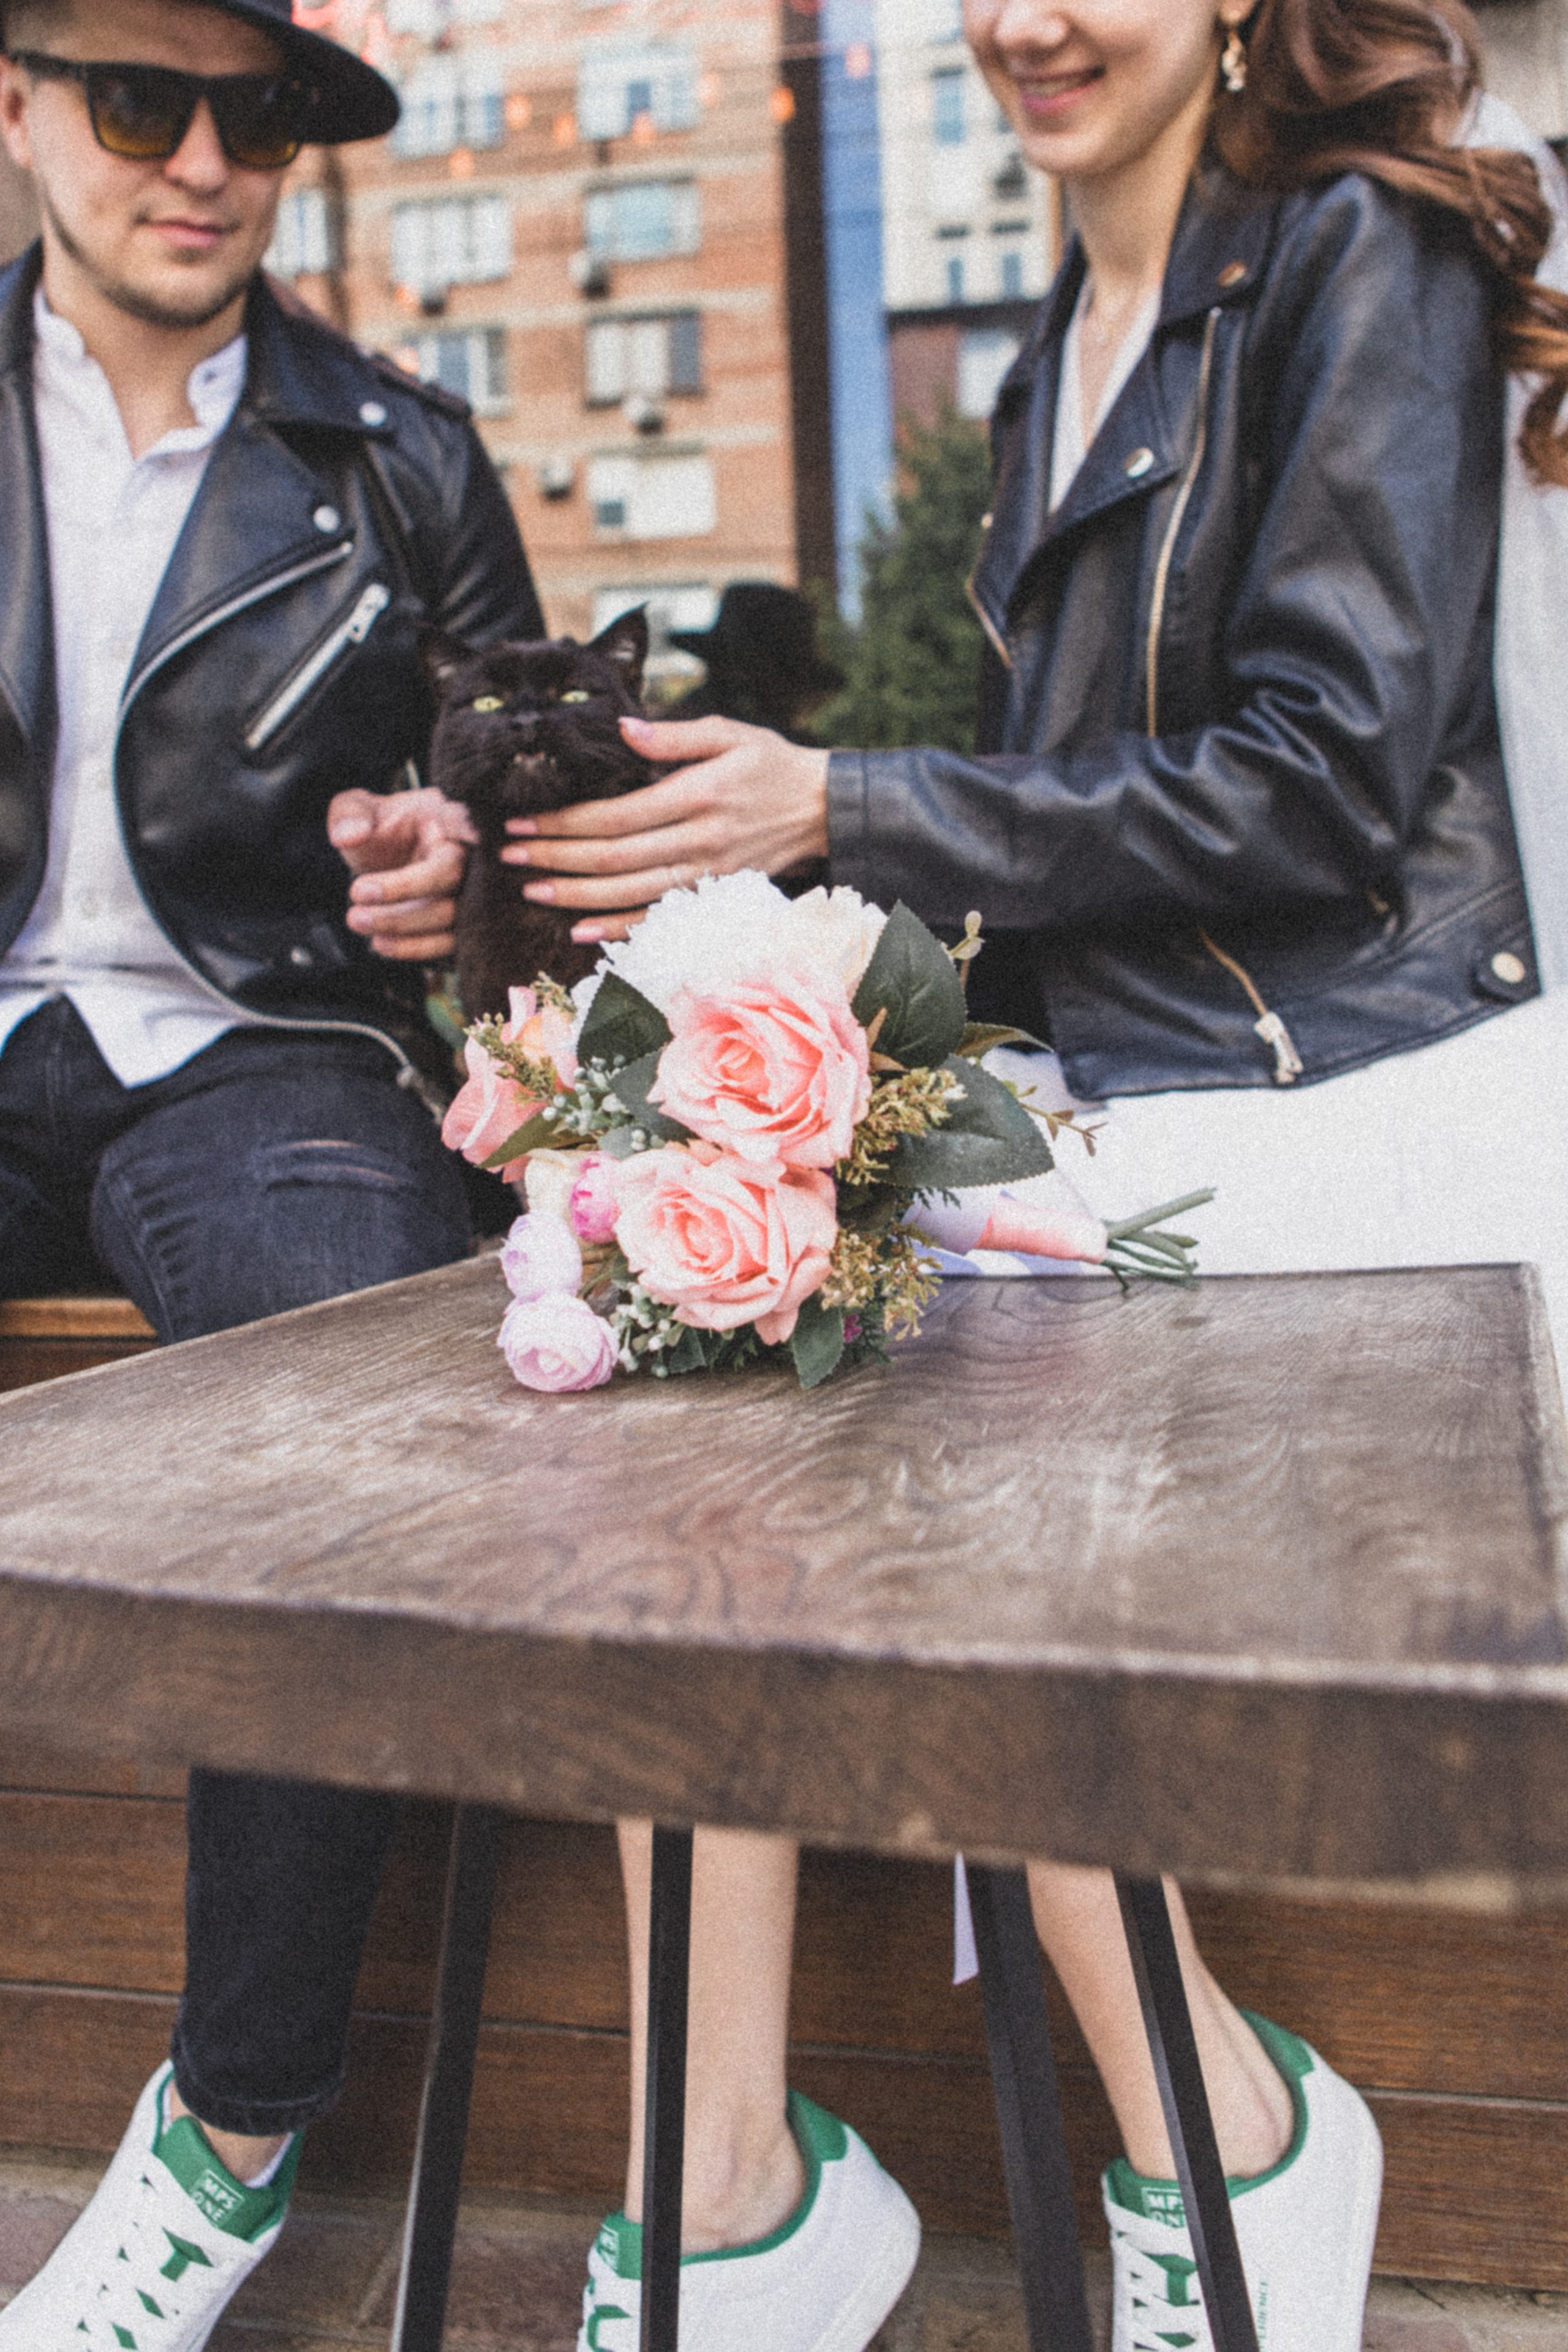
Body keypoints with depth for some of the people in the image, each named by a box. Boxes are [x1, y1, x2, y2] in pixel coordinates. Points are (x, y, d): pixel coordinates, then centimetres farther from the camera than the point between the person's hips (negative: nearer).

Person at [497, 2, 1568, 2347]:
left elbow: (1322, 780, -13)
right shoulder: (1061, 365, 21)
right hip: (1112, 1092, 7)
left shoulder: (1357, 253, -2)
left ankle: (1224, 2140, -3)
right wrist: (750, 858, 3)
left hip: (1349, 1094, -7)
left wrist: (844, 808, -14)